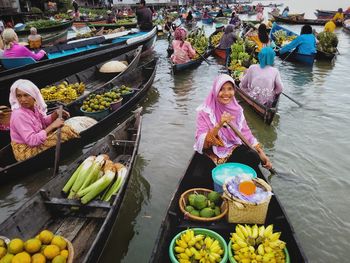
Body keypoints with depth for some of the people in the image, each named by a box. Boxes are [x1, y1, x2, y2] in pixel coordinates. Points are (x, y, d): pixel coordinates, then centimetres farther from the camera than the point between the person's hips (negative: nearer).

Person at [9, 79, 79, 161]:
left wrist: (56, 114, -7)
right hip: (25, 150, -8)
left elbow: (43, 122, 12)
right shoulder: (19, 115, -26)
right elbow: (32, 140, -30)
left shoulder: (33, 106, -4)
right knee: (63, 134, -18)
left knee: (65, 129, 2)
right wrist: (52, 126, -25)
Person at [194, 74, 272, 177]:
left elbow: (246, 133, 8)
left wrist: (261, 153, 0)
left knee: (254, 158, -21)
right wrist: (219, 125, -36)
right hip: (211, 152, -4)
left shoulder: (237, 109, 1)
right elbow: (202, 143, -22)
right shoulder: (205, 111, -15)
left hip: (233, 148, 5)